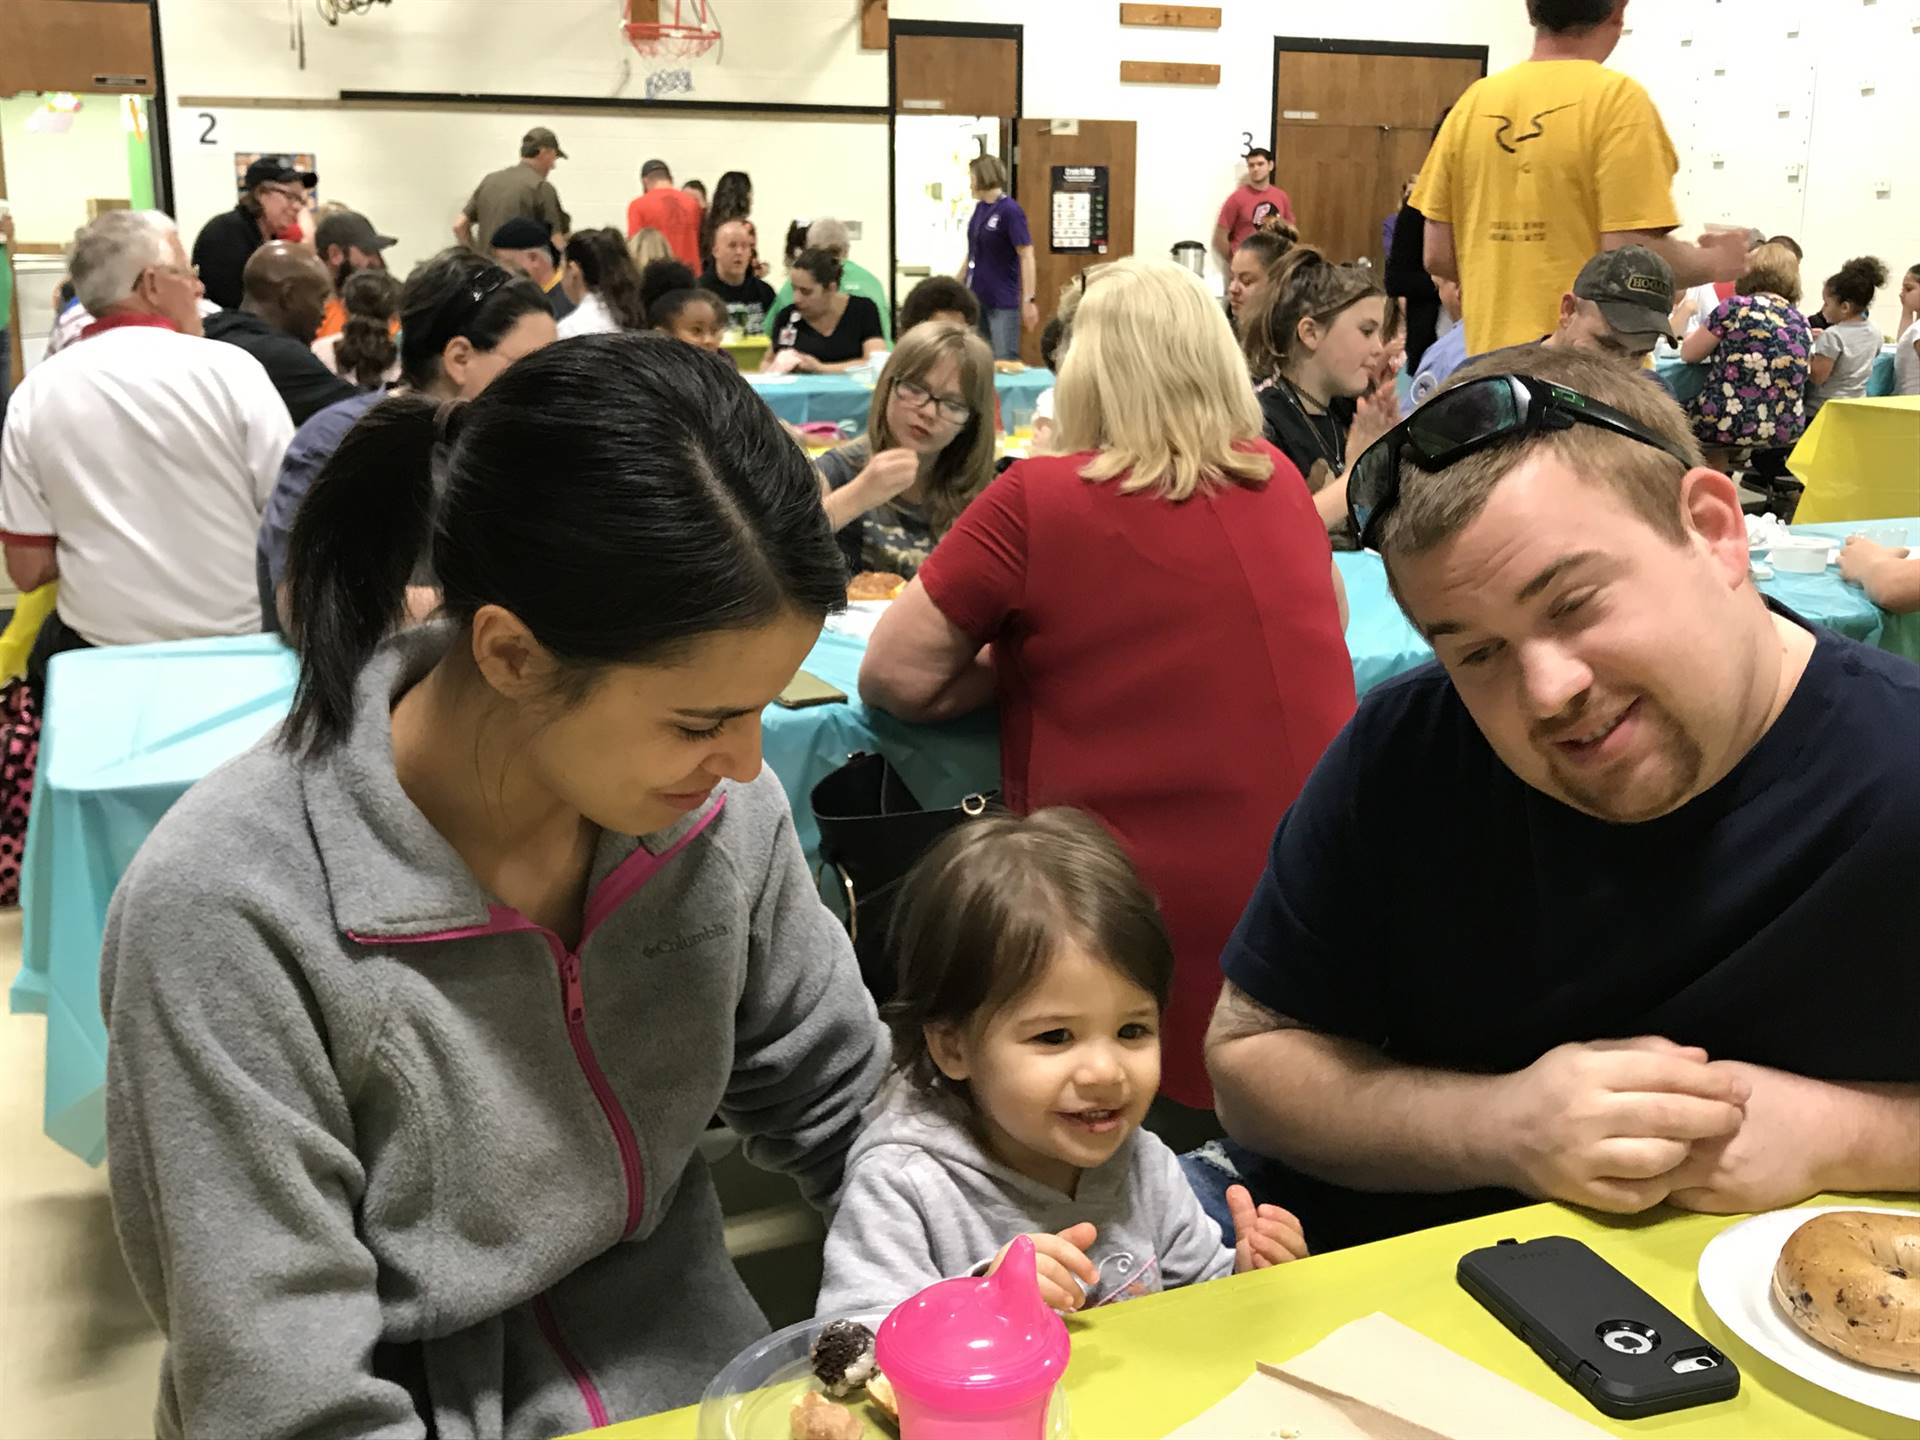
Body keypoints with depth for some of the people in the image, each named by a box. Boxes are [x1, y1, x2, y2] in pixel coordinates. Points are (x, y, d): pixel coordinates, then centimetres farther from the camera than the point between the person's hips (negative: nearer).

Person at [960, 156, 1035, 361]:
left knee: (1005, 362, -5)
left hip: (1003, 301, -8)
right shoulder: (980, 208, 8)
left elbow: (1026, 257, -16)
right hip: (975, 297, 8)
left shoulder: (1010, 210, -14)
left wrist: (1028, 300, -21)